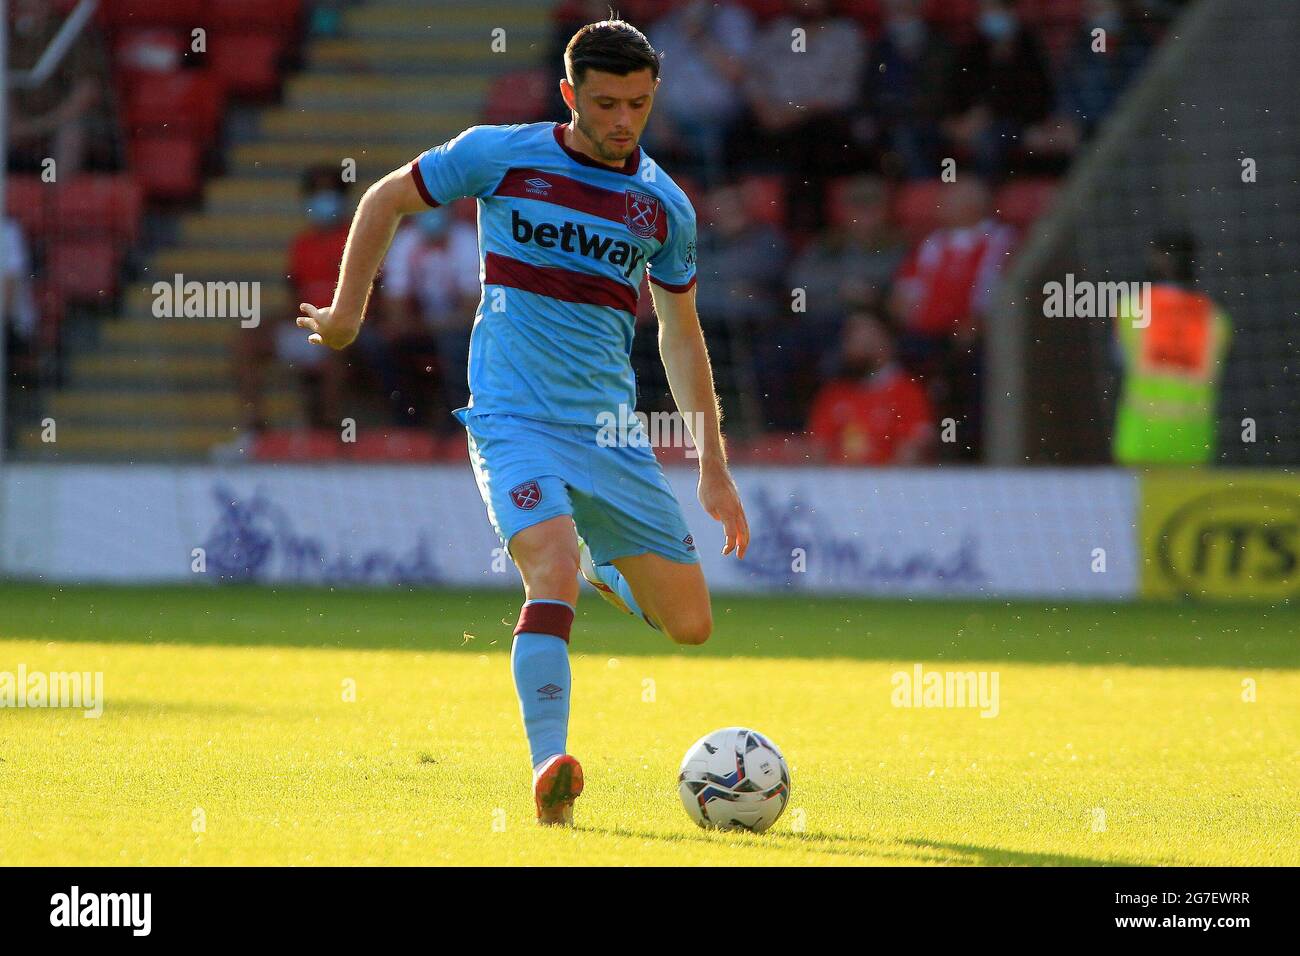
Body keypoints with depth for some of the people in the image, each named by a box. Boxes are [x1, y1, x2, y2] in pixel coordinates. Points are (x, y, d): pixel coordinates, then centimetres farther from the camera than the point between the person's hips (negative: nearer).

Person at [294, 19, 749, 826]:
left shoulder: (665, 206, 6)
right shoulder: (501, 156, -3)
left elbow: (681, 335, 17)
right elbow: (386, 200, 12)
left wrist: (715, 469, 16)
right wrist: (347, 312, 12)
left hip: (610, 430, 4)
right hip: (514, 420, -4)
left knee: (690, 623, 4)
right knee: (556, 571, -30)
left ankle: (607, 571, 38)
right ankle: (549, 771, -32)